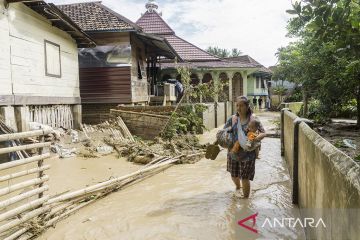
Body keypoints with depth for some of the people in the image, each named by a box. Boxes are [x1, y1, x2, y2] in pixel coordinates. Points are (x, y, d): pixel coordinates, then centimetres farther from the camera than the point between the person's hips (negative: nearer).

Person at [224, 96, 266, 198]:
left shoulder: (253, 119, -8)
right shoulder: (233, 119, -1)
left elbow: (263, 133, -9)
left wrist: (255, 139, -29)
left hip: (247, 154, -3)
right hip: (233, 152, 3)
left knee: (245, 177, 2)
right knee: (234, 175, 18)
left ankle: (246, 198, 27)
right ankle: (238, 187, 53)